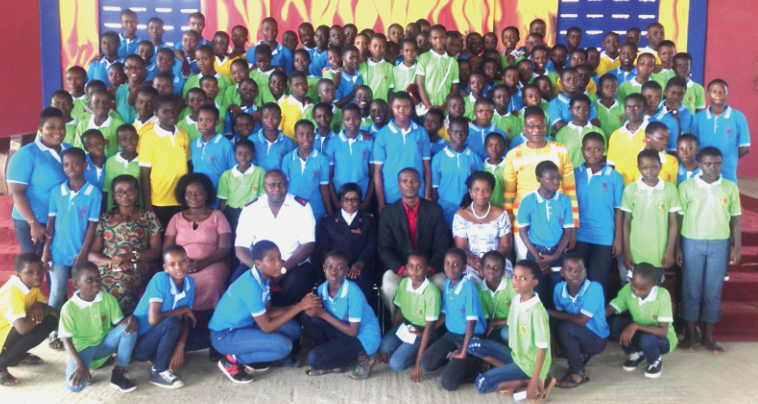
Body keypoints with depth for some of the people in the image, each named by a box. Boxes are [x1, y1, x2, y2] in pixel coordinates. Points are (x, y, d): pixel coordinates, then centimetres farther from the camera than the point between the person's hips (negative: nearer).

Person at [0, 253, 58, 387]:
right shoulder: (11, 293, -29)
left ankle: (18, 355, 11)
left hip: (12, 331, 9)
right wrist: (39, 314, -22)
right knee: (42, 326, -28)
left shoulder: (32, 284, -4)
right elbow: (22, 328, -41)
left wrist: (39, 307, -21)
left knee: (51, 320, -5)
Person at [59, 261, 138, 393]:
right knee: (74, 385, -32)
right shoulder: (69, 307, -15)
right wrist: (79, 364, -29)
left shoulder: (108, 298, -4)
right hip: (82, 348, -4)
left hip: (104, 344, 4)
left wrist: (131, 319, -28)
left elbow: (120, 323, -2)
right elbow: (67, 340, -15)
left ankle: (118, 375, -17)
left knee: (130, 326, -25)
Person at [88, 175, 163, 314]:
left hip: (136, 269, -2)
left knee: (119, 288, -37)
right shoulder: (104, 218, 17)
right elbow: (91, 254, 10)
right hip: (106, 268, 2)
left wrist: (129, 256, -12)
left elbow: (156, 251, 5)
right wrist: (113, 262, -11)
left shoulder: (148, 217, 13)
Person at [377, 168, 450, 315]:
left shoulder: (435, 210, 4)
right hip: (398, 268, 0)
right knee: (389, 287, -32)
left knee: (443, 285, -29)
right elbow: (384, 250, -3)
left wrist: (430, 269, -18)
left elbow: (442, 246, 1)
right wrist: (401, 269, -21)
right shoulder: (388, 213, 3)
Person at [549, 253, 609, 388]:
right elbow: (561, 315, 0)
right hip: (577, 336, 6)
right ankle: (580, 356, 10)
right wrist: (553, 344, -13)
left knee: (566, 328, -30)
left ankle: (578, 374, -10)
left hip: (596, 338, -6)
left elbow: (581, 320, -30)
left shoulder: (594, 288, -27)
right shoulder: (559, 288, -11)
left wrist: (551, 313, -21)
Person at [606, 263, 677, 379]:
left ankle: (655, 361, 0)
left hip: (662, 339, -4)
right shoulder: (628, 290, -17)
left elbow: (663, 331, -30)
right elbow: (608, 311, -18)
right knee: (613, 323, -22)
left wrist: (636, 326, -41)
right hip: (639, 333, 4)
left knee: (646, 339, -37)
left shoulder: (662, 295, -28)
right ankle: (636, 353, 6)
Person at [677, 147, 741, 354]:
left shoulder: (730, 188, 2)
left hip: (720, 245, 1)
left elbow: (736, 220, 7)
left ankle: (708, 336, 18)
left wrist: (737, 247, 2)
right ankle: (690, 334, 17)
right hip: (692, 244, -1)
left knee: (713, 291, 7)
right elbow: (678, 219, 1)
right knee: (692, 290, 6)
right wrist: (677, 248, -2)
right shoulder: (686, 187, -3)